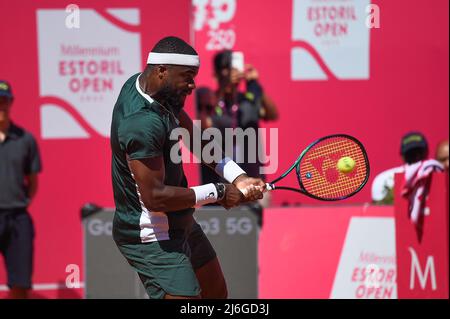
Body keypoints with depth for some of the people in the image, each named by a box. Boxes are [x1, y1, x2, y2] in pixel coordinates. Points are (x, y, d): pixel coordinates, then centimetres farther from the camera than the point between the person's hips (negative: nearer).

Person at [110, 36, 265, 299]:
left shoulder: (142, 84, 1)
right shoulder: (143, 123, -30)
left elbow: (194, 136, 6)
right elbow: (155, 197, -31)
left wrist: (237, 177, -8)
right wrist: (217, 192, -21)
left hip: (179, 224, 11)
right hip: (152, 238, -11)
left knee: (216, 293, 21)